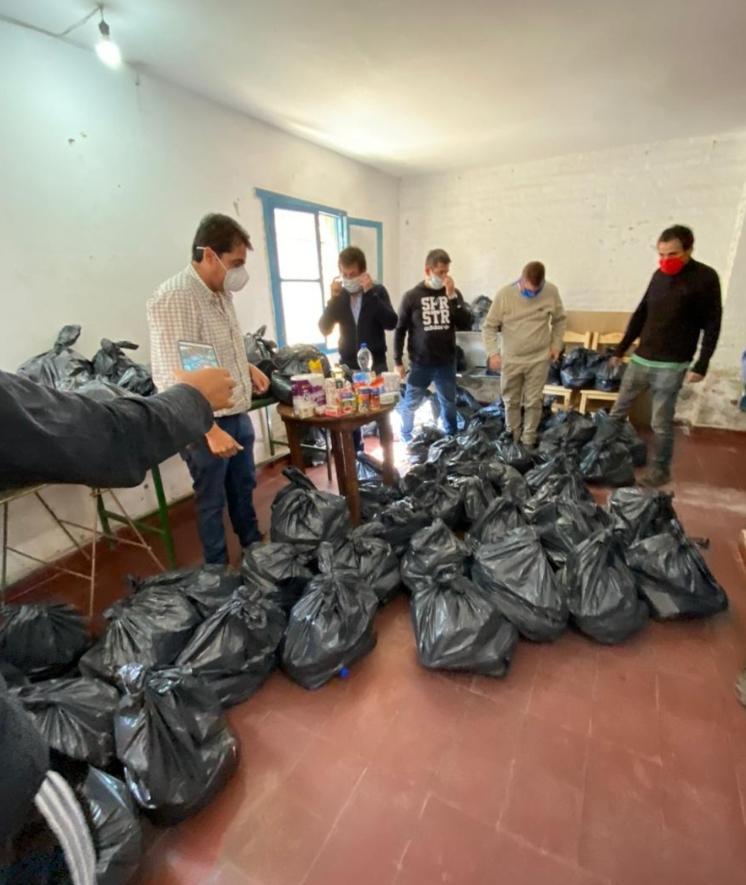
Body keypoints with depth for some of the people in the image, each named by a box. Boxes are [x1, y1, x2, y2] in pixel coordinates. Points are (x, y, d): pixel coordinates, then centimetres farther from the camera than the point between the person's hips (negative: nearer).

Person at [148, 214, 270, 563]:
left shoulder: (221, 291, 7)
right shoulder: (173, 299, -22)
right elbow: (172, 379, -26)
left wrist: (248, 367, 8)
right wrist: (211, 430, -28)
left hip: (239, 415, 9)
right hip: (207, 424, -9)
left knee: (244, 489, 23)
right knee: (212, 502, 9)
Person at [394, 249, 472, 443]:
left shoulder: (453, 293, 3)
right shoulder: (412, 296, -6)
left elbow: (466, 324, -7)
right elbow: (400, 330, -2)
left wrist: (452, 297, -15)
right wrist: (398, 361, -4)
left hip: (447, 363, 3)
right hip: (420, 363, -2)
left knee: (449, 404, 14)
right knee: (411, 404, 9)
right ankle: (405, 439, 31)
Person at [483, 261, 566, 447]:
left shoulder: (552, 291, -8)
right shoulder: (505, 294, -14)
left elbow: (559, 320, 9)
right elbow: (489, 327, -8)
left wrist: (556, 344, 2)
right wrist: (492, 353, -18)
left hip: (539, 359, 1)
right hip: (510, 359, 0)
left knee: (534, 402, 6)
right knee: (511, 402, 12)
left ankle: (528, 440, 23)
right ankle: (512, 437, 32)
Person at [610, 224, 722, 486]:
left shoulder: (705, 278, -8)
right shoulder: (659, 275, 8)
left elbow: (712, 325, -8)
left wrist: (701, 365, -14)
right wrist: (622, 348, 15)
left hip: (672, 366, -6)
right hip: (640, 359, 6)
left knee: (661, 423, 1)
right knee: (617, 411, 11)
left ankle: (661, 470, 18)